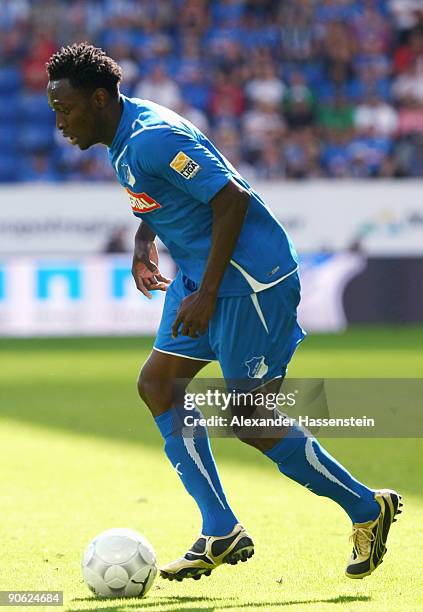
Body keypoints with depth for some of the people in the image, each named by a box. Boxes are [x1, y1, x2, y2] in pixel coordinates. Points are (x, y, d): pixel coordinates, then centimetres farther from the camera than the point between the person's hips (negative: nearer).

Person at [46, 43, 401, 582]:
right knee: (157, 383, 3)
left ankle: (367, 509, 9)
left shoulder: (153, 139, -23)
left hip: (249, 282, -10)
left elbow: (232, 199, -26)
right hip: (198, 274, 10)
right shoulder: (122, 139, 8)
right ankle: (221, 534, 5)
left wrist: (206, 294, -24)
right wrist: (144, 240, 8)